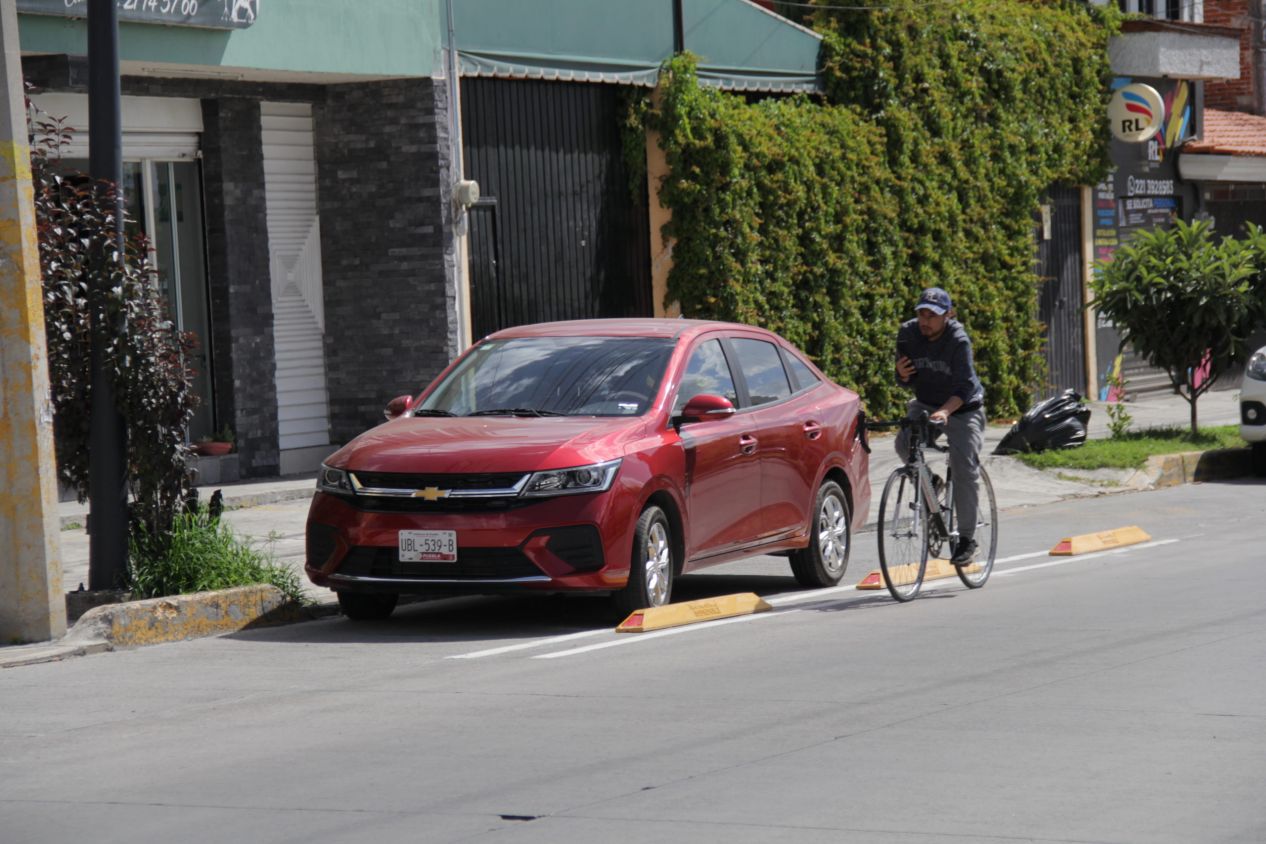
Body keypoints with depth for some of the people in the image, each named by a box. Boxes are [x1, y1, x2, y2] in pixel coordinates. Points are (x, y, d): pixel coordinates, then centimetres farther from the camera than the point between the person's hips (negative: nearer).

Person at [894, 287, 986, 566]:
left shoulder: (958, 340, -24)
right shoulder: (908, 333, -10)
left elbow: (965, 385, -32)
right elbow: (908, 381, -2)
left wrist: (945, 411, -50)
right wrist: (902, 374, -27)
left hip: (962, 408, -4)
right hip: (926, 403, 4)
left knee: (965, 470, -12)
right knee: (905, 443, -25)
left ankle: (967, 539, -1)